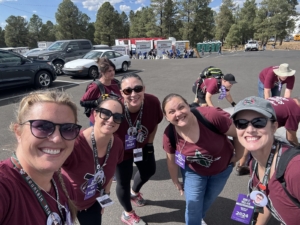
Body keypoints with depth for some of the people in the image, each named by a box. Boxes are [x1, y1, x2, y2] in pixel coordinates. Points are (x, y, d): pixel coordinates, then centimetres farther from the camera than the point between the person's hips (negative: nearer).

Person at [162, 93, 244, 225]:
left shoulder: (211, 116, -40)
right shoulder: (169, 134, -27)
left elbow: (239, 133, -24)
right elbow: (171, 160, -8)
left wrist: (237, 156, -10)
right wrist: (176, 182, 6)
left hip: (223, 167, 1)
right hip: (194, 171, 0)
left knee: (209, 199, 24)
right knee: (193, 205, 5)